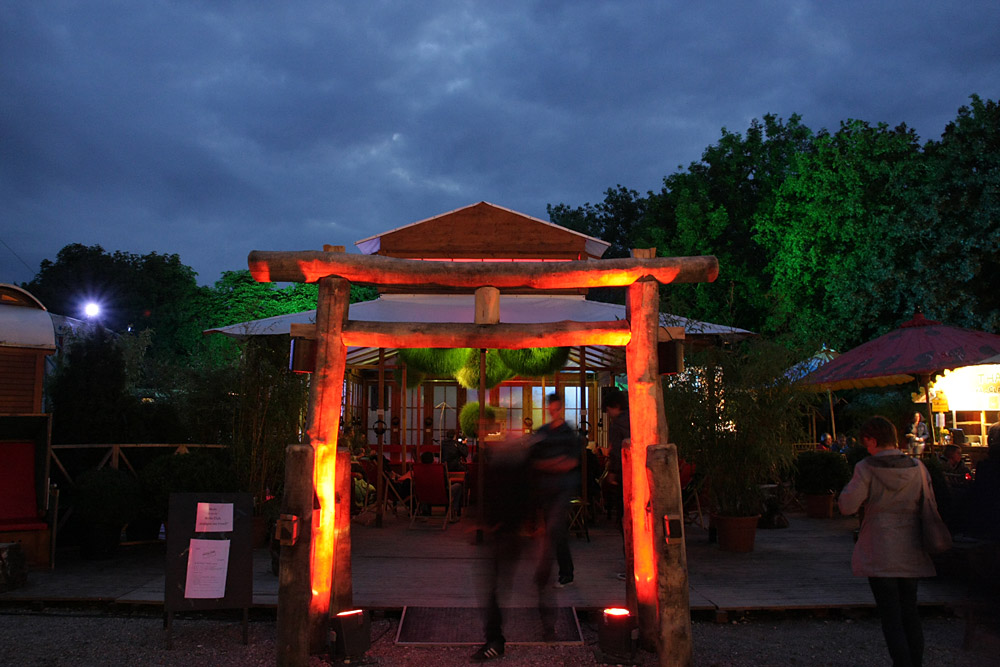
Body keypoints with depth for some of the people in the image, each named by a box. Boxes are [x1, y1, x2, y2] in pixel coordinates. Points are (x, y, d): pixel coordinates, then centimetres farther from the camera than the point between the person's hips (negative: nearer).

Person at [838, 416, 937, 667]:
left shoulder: (866, 469, -14)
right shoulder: (917, 467, -1)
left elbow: (847, 506, -14)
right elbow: (931, 507, 7)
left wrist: (851, 485, 3)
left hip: (879, 554, -5)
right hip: (911, 552, 5)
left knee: (891, 618, 3)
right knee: (910, 612, 18)